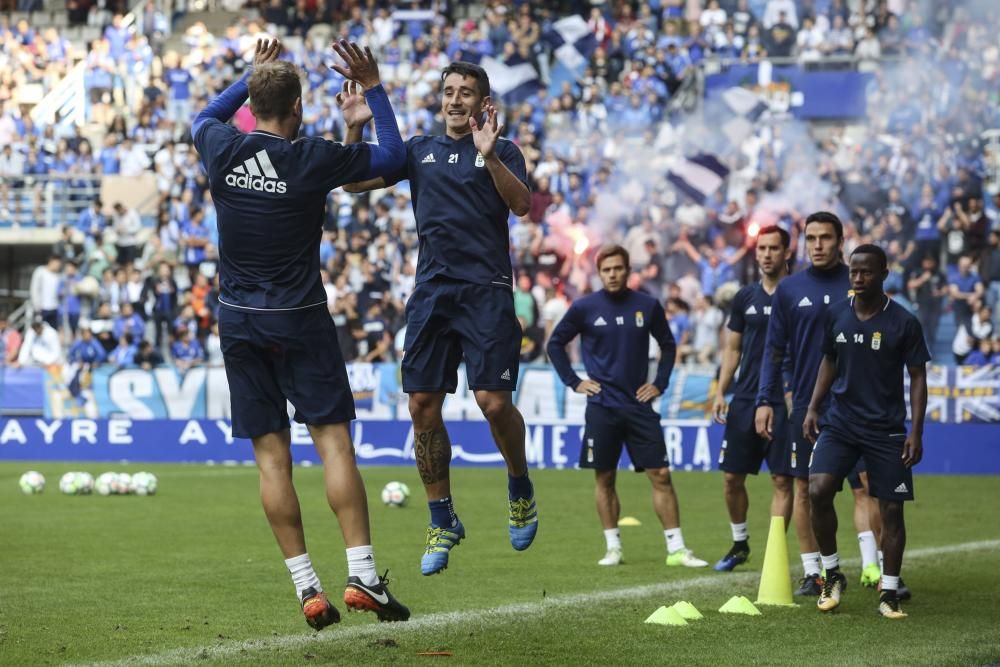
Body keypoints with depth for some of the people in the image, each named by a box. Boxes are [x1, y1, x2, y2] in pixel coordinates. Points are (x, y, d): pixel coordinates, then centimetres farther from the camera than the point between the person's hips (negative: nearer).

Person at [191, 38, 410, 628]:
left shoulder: (223, 151, -2)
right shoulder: (314, 159, -11)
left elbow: (205, 118, 24)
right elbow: (391, 155, 4)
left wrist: (253, 75, 32)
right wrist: (374, 89, 11)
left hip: (239, 318, 3)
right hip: (300, 319, -3)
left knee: (271, 454, 2)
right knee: (333, 440, -1)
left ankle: (308, 589, 0)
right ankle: (362, 576, -10)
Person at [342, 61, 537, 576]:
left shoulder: (501, 151, 5)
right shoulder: (420, 150, 16)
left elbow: (522, 204, -12)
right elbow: (355, 182, 13)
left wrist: (489, 156, -26)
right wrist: (354, 131, -3)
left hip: (486, 291, -4)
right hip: (431, 291, 4)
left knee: (493, 402, -13)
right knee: (423, 406, -1)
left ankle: (520, 489, 15)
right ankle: (442, 522, 11)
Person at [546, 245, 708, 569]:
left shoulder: (647, 306, 3)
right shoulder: (585, 308, -1)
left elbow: (668, 344, 17)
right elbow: (555, 343, 9)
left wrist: (660, 382, 8)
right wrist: (573, 381, 3)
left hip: (639, 405, 1)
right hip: (601, 407, -1)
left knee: (661, 475, -3)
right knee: (604, 478, 2)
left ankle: (676, 548, -1)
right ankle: (613, 547, 11)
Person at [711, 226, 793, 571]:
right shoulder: (745, 297, 10)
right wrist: (721, 391, 7)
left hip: (783, 401, -4)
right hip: (745, 399, 4)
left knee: (782, 480, -3)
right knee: (732, 477, 5)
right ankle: (740, 543, 23)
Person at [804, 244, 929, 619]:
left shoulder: (903, 323, -8)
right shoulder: (837, 315, 2)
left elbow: (917, 376, -3)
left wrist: (916, 430, -9)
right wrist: (813, 408, 8)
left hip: (886, 429, -2)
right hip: (840, 422, 2)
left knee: (891, 508, 0)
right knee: (818, 491, -15)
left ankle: (889, 593, 11)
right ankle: (832, 576, 2)